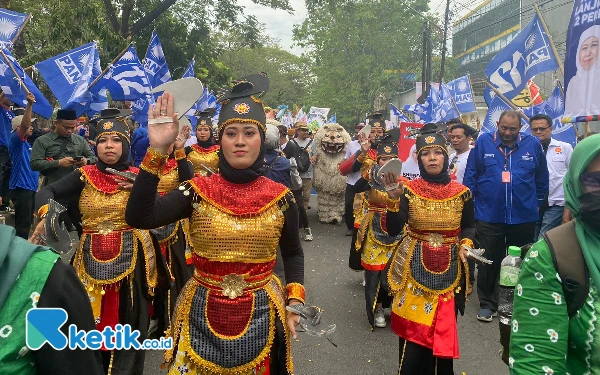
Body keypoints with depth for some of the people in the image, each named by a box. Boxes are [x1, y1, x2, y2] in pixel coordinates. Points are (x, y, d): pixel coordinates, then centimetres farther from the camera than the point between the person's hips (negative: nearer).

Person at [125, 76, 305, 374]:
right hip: (203, 316, 0)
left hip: (260, 317, 1)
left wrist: (295, 301, -4)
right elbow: (137, 218, -24)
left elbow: (293, 253, 9)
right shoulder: (198, 191, -9)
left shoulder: (280, 197, -6)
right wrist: (157, 150, -29)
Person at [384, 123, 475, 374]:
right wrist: (394, 198, -27)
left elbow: (469, 226, 14)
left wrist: (465, 244, -6)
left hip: (448, 270, 2)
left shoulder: (461, 192, 0)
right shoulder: (409, 190, -6)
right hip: (415, 268, -1)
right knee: (412, 331, 4)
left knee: (443, 331, 9)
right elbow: (393, 230, -15)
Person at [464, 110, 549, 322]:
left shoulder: (532, 144, 0)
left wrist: (537, 202, 12)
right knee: (489, 262, 6)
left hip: (524, 216, 2)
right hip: (489, 215, -1)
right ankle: (487, 304, 20)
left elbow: (542, 178, 10)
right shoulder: (483, 142, -3)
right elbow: (471, 175, 1)